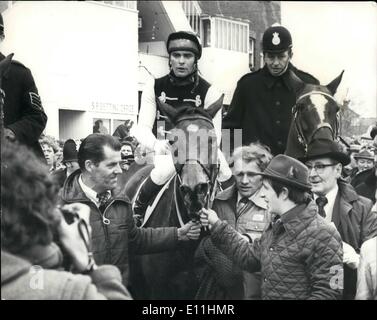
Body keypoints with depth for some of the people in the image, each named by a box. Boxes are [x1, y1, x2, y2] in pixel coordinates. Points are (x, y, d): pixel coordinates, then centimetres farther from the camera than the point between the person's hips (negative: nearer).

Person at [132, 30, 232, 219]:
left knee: (225, 174, -25)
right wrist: (156, 144, -32)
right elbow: (142, 128, -9)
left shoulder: (208, 92, -7)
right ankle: (138, 207, -11)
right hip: (166, 149, -1)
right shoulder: (155, 87, -4)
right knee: (166, 169, -35)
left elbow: (214, 134, -11)